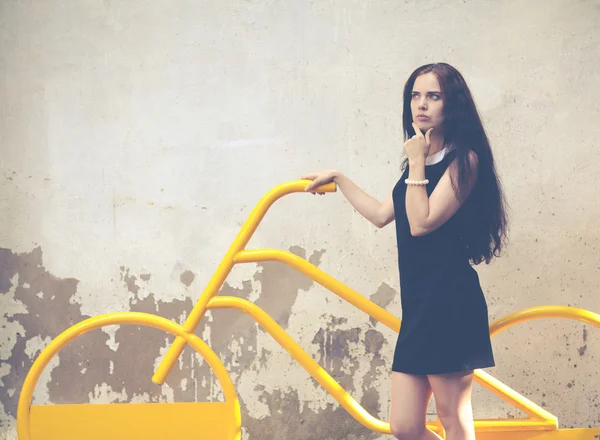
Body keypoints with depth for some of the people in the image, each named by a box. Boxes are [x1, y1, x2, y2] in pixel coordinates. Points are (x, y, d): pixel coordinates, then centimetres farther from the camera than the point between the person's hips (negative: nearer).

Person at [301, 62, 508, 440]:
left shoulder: (464, 160, -6)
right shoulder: (420, 162, 19)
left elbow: (421, 222, -15)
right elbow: (381, 214, 27)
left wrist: (416, 163, -9)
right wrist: (338, 179, 31)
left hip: (449, 302, -8)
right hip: (418, 304, 8)